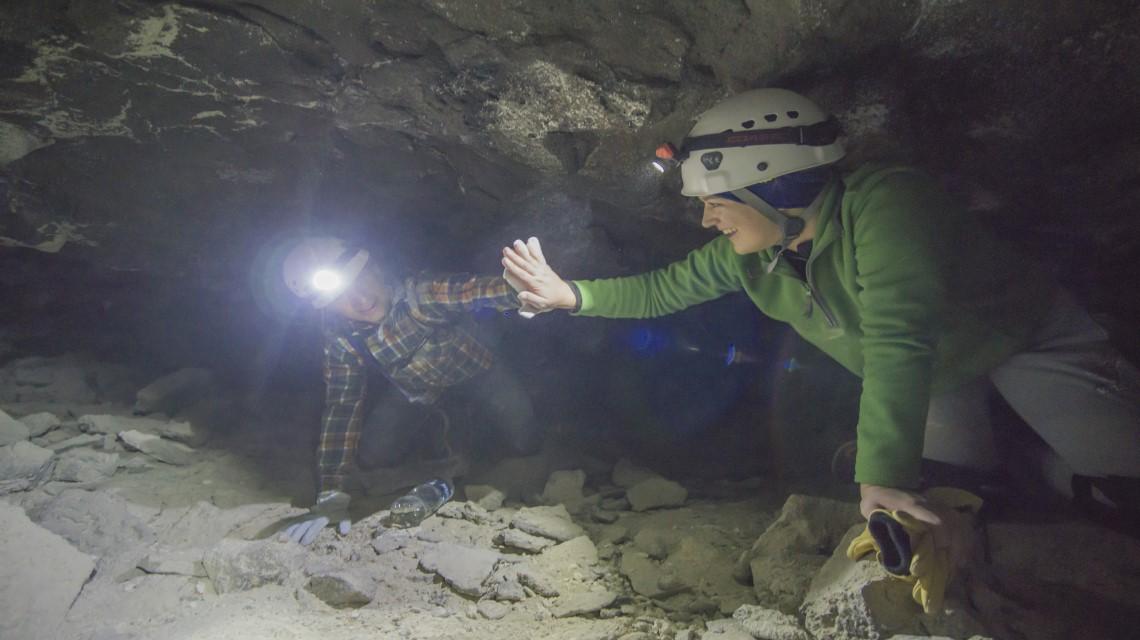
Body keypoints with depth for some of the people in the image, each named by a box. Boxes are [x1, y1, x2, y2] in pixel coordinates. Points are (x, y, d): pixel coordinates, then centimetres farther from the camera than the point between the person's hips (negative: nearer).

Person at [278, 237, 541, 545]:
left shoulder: (419, 293, -38)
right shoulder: (340, 337, -22)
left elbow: (478, 290, -57)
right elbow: (342, 406, -16)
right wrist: (331, 494, -22)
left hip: (471, 369, -3)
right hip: (413, 390, 4)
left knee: (524, 443, -12)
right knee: (374, 453, -8)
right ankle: (431, 422, 24)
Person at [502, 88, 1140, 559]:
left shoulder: (884, 201, -39)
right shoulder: (745, 254, -17)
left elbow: (899, 339, -47)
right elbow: (664, 289, -6)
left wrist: (885, 477, -53)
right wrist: (570, 293, -15)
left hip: (1025, 333, -5)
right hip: (927, 376, 5)